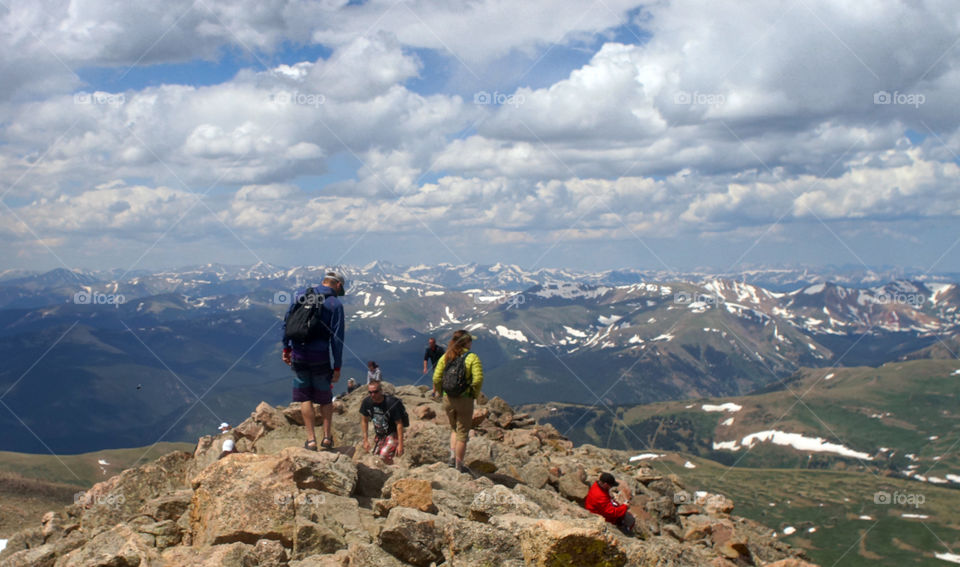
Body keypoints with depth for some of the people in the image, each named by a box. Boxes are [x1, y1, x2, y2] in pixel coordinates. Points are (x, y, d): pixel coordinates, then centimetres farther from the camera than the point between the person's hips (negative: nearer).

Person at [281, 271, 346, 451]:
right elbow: (337, 338, -8)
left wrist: (286, 348, 15)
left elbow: (286, 322, 6)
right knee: (325, 398, 15)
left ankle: (311, 439, 8)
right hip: (320, 357, -2)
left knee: (305, 397, 9)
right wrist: (337, 367, -4)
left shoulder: (301, 294, 4)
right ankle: (327, 436, 15)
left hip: (298, 354, 2)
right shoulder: (335, 304, -5)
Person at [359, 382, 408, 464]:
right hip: (379, 435, 6)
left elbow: (399, 424, -20)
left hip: (392, 434, -6)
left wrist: (400, 444, -21)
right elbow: (364, 421, 4)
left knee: (384, 455, -24)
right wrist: (365, 440, 4)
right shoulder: (366, 402, -11)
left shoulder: (391, 403, -26)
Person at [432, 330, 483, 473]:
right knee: (463, 432, 9)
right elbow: (478, 379, -18)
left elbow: (436, 378, -1)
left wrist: (439, 391, 14)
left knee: (454, 428, 25)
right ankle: (459, 464, 13)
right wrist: (475, 394, -2)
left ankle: (452, 456, 12)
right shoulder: (472, 358, -11)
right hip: (464, 399, -4)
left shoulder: (446, 357, 1)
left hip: (448, 399, 4)